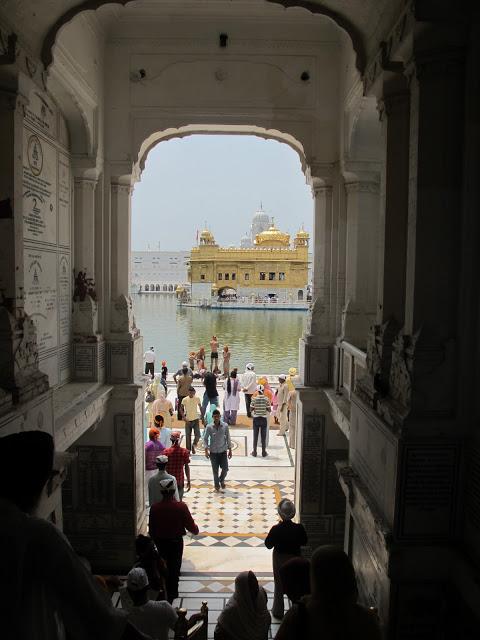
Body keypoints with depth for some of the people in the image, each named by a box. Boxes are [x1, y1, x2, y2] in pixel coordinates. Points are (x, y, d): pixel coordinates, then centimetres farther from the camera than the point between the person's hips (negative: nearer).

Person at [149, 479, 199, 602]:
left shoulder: (155, 508, -16)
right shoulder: (181, 507, -21)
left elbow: (151, 529, -5)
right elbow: (190, 525, -13)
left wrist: (154, 540, 14)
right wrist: (196, 530, 10)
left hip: (160, 541, 2)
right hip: (176, 541, -2)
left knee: (163, 565, 24)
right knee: (174, 567, 17)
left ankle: (165, 592, 40)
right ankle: (172, 594, 27)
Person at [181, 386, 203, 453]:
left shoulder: (197, 399, -2)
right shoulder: (185, 400, -6)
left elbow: (200, 408, 9)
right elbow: (181, 409, -2)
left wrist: (202, 417, 9)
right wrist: (184, 418, -14)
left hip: (196, 420, 1)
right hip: (188, 420, -1)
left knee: (197, 435, -10)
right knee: (188, 436, 5)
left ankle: (193, 445, 16)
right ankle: (188, 449, 19)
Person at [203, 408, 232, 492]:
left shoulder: (225, 426, -7)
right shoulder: (209, 427, -10)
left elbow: (228, 438, 1)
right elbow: (205, 438, -3)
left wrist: (230, 450, 2)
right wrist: (206, 450, -12)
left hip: (223, 451, 1)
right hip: (213, 452, -1)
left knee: (225, 469, 1)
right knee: (215, 470, 6)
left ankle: (222, 480, 32)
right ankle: (217, 485, 28)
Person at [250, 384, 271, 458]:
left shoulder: (254, 399, -10)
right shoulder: (266, 399, -9)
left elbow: (251, 409, -7)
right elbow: (269, 410, -6)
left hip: (256, 419, 0)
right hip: (264, 419, 0)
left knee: (255, 436, 10)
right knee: (263, 436, 9)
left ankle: (254, 452, 15)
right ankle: (264, 452, 14)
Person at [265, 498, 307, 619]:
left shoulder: (276, 529, -25)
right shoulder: (299, 528, -20)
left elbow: (268, 545, -12)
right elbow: (304, 542, -4)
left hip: (279, 560, -1)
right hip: (295, 559, 1)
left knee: (279, 586, 18)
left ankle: (278, 612, 31)